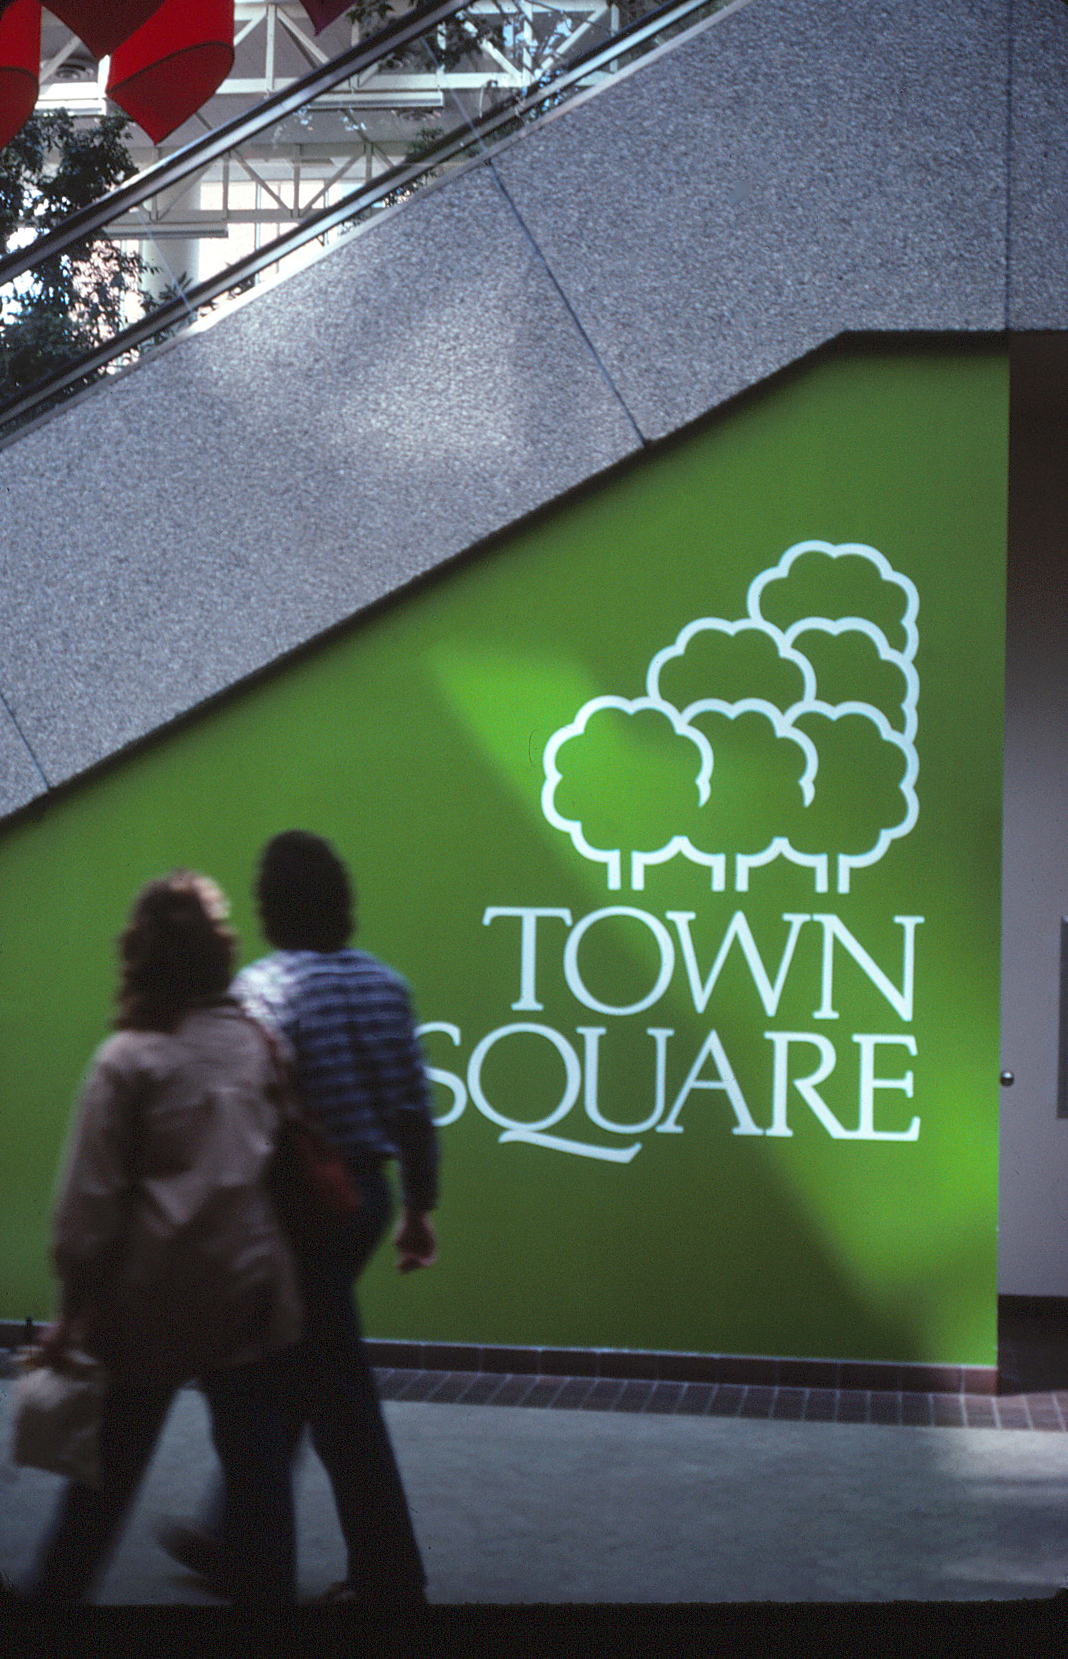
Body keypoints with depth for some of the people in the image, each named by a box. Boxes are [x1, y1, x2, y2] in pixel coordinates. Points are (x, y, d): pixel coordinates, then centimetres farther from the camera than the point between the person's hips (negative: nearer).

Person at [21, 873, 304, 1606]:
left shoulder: (128, 1058, -8)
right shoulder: (257, 1043, 1)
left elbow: (91, 1198, -8)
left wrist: (77, 1301, -2)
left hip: (152, 1296, -2)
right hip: (252, 1289, 2)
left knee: (111, 1465, 13)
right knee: (257, 1463, 7)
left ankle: (56, 1590, 26)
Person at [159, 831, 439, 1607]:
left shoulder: (262, 990, -16)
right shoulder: (384, 982, 4)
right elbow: (416, 1107, 7)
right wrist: (418, 1205, 16)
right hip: (367, 1193, 7)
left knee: (339, 1395, 2)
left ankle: (392, 1578, 9)